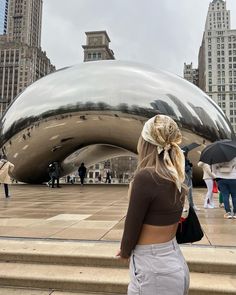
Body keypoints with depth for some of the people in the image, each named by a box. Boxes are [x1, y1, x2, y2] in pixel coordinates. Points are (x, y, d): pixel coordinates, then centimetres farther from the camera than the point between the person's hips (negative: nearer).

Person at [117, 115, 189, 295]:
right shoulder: (176, 178, 1)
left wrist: (124, 252, 5)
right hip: (175, 263, 8)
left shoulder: (146, 176, -23)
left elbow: (133, 223, -14)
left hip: (154, 270, -7)